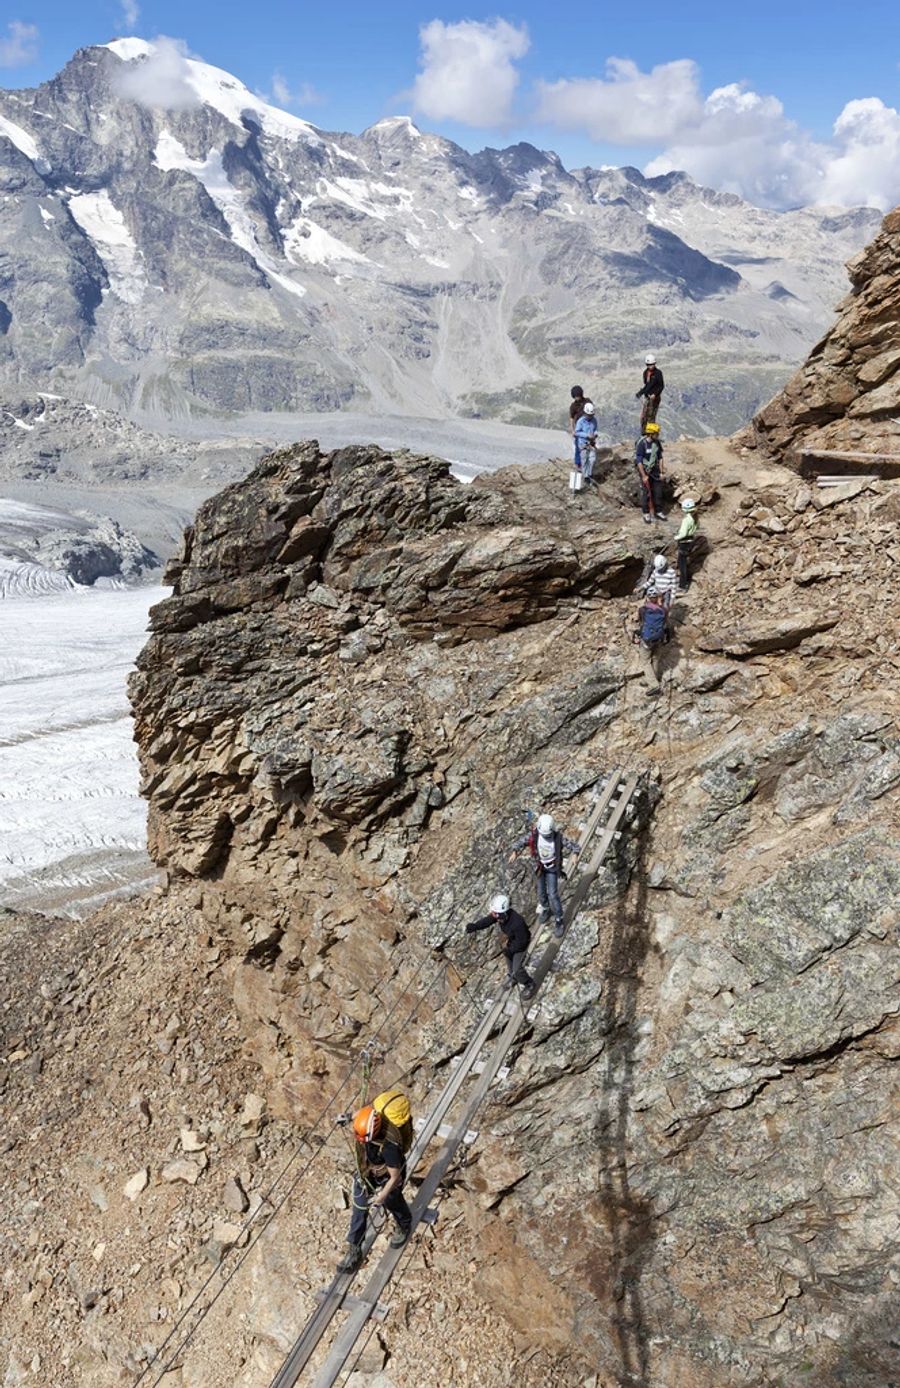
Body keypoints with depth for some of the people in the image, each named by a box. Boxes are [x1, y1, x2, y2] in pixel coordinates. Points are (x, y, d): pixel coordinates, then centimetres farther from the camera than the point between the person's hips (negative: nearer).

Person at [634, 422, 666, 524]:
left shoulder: (657, 442, -3)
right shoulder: (642, 444, -21)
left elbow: (660, 458, 7)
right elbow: (639, 461, -19)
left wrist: (661, 472, 5)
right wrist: (644, 476, -18)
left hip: (655, 470, 5)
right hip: (645, 470, -5)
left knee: (658, 491, 8)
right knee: (646, 493, 3)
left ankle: (658, 512, 22)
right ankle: (646, 514, 15)